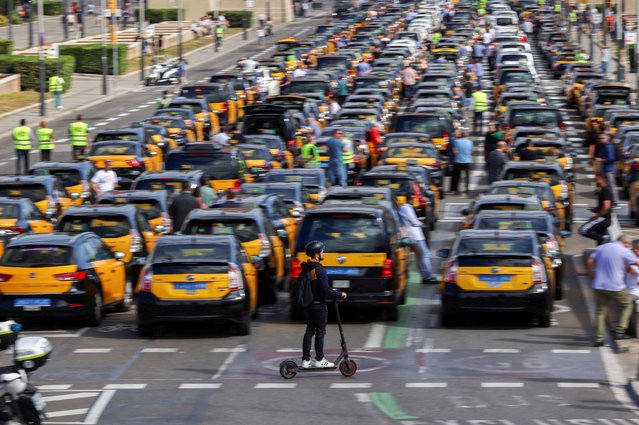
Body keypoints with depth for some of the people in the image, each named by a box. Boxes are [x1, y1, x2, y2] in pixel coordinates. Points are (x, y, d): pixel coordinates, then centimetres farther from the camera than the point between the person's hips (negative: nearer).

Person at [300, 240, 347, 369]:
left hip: (307, 304, 7)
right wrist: (339, 295, -7)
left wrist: (331, 291, 23)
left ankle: (306, 360, 10)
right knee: (320, 331, 2)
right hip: (319, 304, -7)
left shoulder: (305, 269, 7)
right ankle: (319, 360, 7)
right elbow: (325, 290, -22)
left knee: (309, 330, 11)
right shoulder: (319, 269, -19)